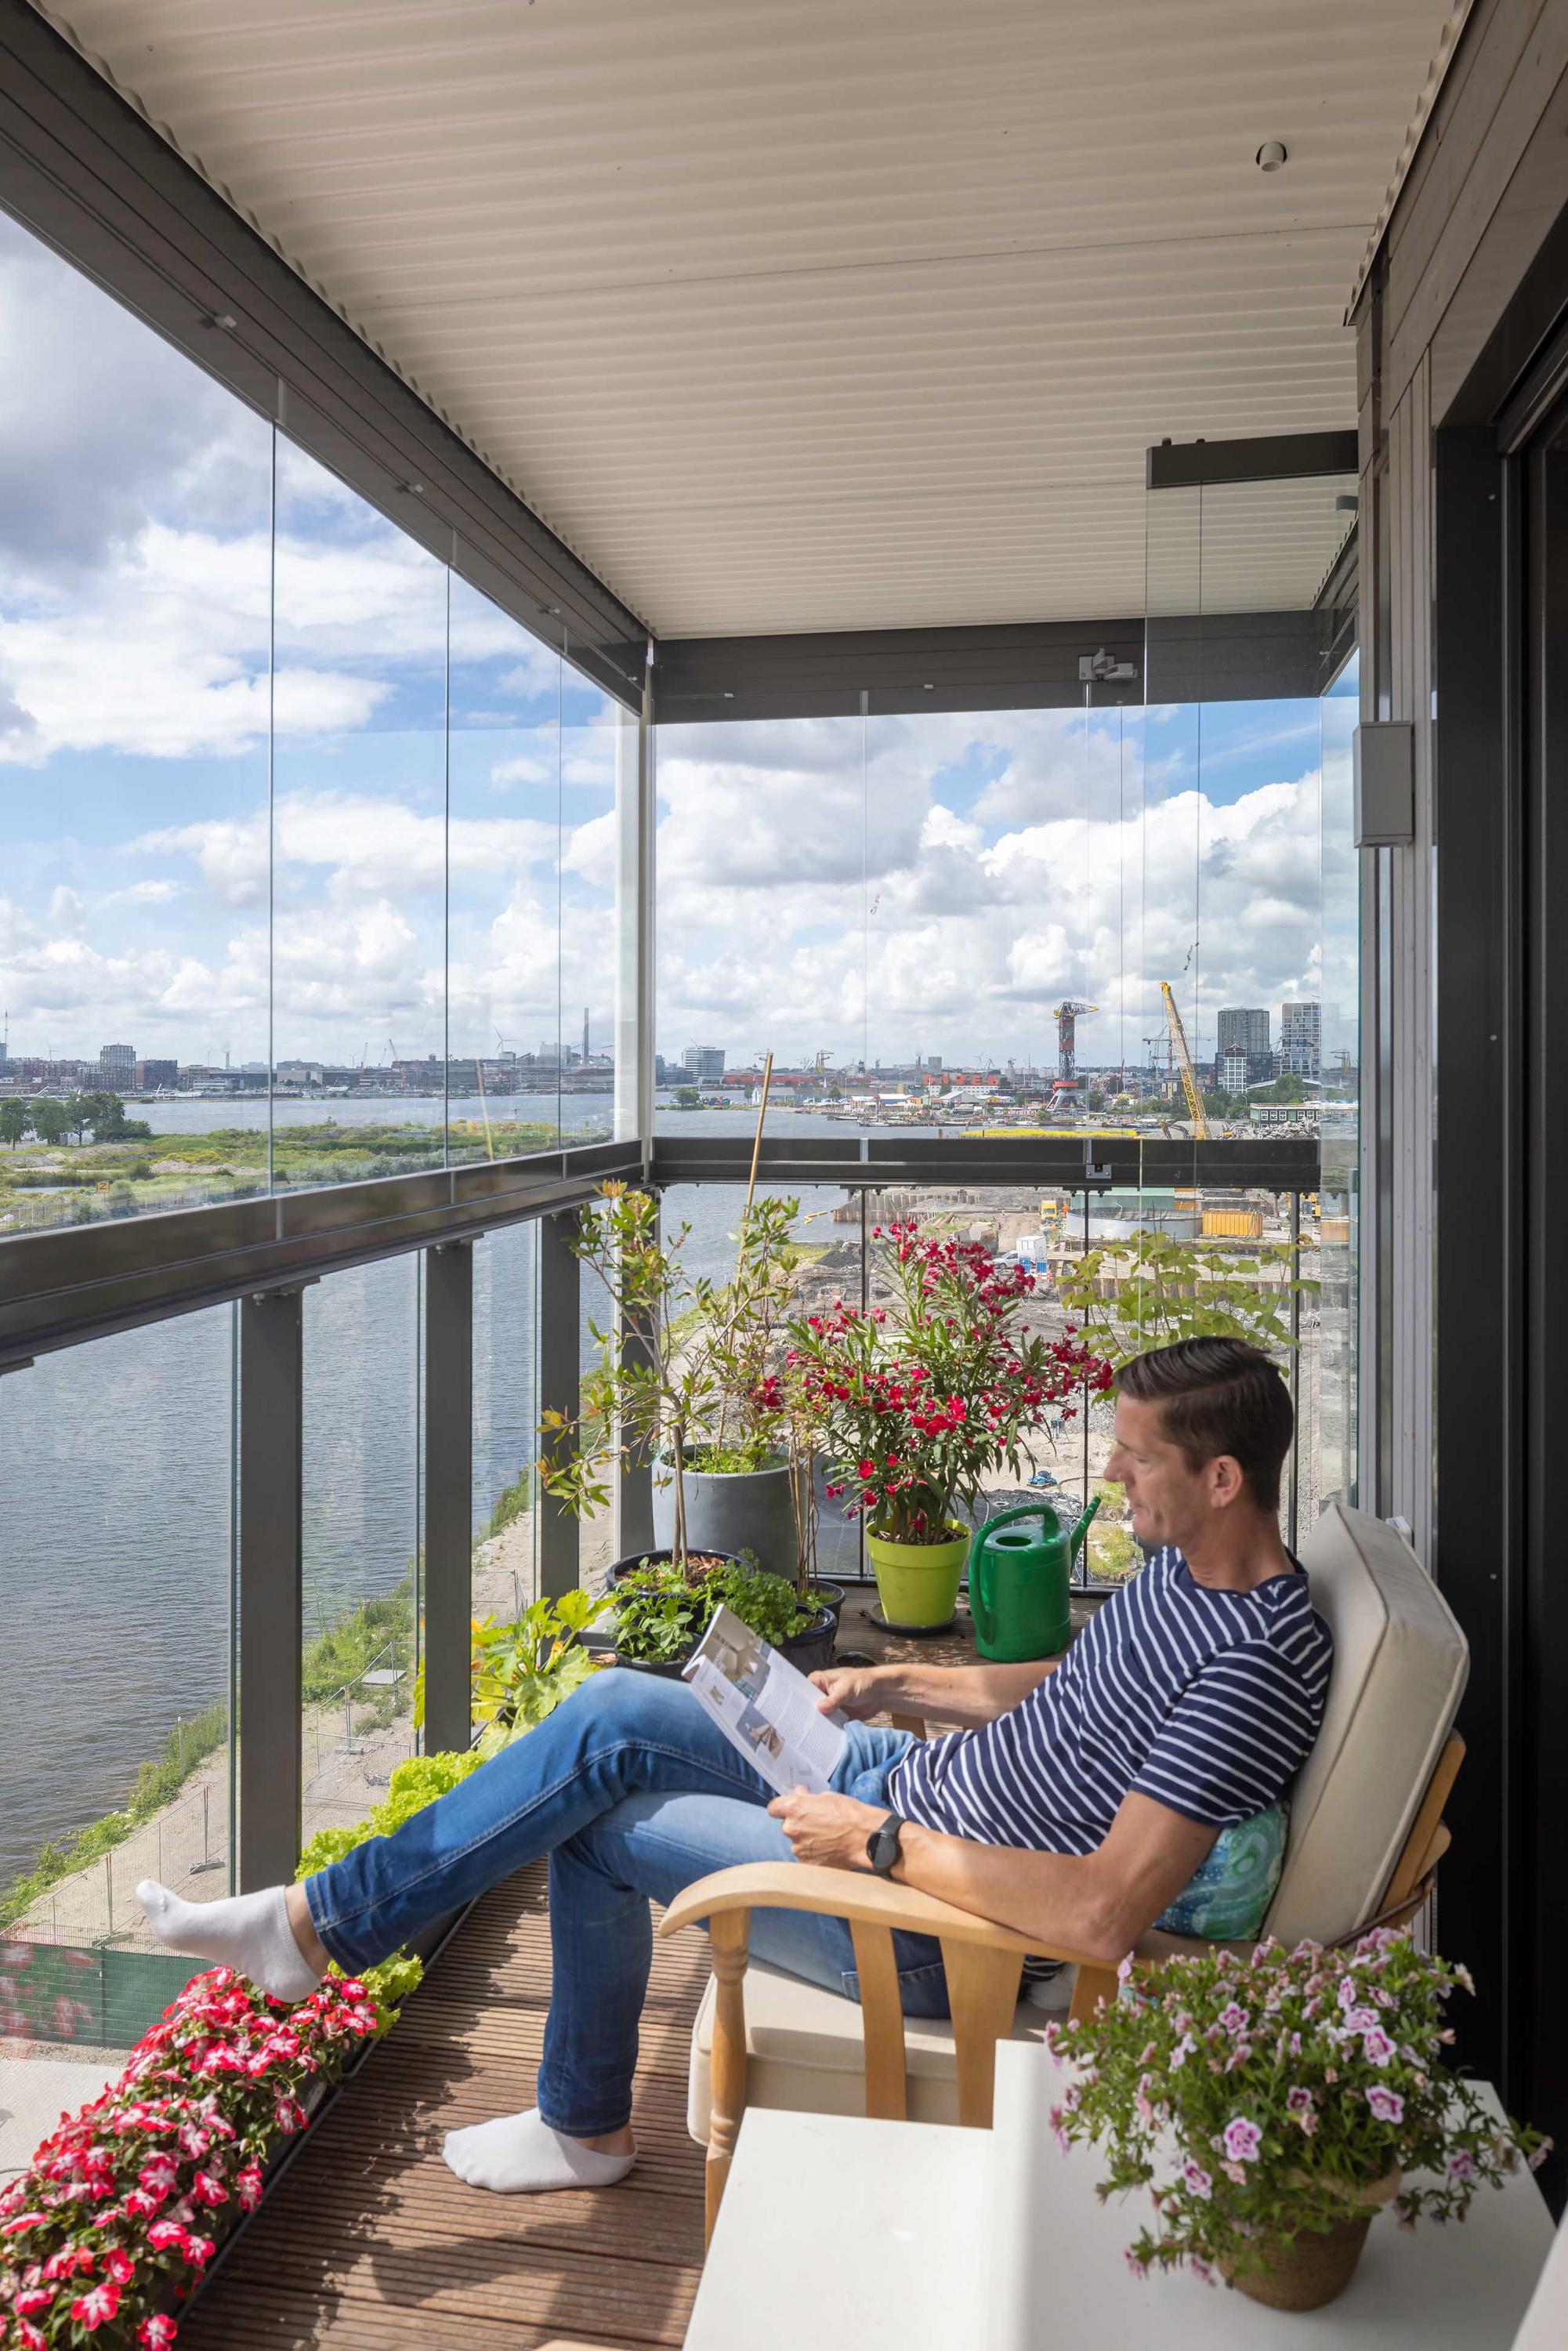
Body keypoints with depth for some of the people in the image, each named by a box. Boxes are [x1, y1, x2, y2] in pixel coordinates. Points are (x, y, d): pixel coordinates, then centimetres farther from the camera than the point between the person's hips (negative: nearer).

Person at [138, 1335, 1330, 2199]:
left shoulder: (1255, 1662, -27)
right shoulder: (1187, 1562, 3)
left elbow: (1106, 1914, -32)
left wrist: (881, 1842, -26)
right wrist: (897, 1682, 8)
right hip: (912, 1780, 9)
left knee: (601, 1824, -8)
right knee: (619, 1713, -4)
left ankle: (323, 1923, 12)